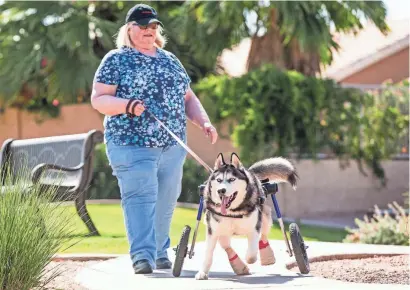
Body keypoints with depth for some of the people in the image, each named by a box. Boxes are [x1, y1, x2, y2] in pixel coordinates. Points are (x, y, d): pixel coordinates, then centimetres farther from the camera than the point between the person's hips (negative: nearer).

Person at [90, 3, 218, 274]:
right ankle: (142, 255, -20)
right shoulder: (117, 59, 2)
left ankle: (160, 252, 19)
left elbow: (188, 98, 21)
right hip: (132, 143, -5)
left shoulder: (170, 60, 18)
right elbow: (98, 99, -4)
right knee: (140, 197, -15)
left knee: (166, 201, 8)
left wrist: (204, 122, 4)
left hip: (172, 145, 5)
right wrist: (127, 105, -21)